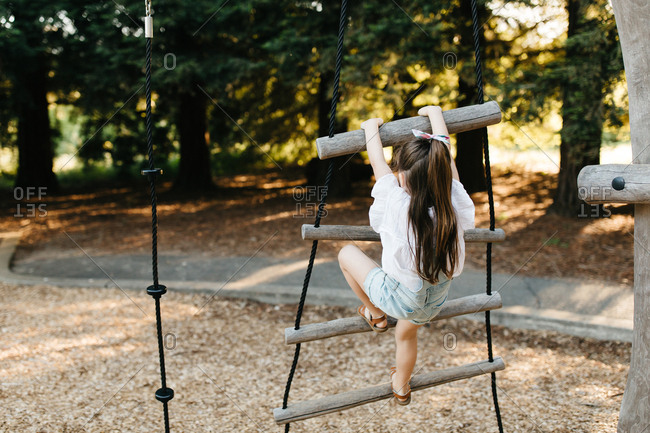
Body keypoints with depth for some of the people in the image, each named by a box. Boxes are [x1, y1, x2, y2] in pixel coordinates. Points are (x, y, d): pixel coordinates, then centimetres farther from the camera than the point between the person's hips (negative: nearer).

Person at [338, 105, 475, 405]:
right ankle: (401, 388, 57)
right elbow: (445, 153, -4)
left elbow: (377, 161, -11)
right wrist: (434, 112, 10)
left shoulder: (398, 204, -28)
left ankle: (375, 314, 31)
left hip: (398, 296, -4)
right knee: (407, 333, 35)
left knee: (347, 253, 17)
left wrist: (371, 127, 8)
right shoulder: (454, 204, -20)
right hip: (435, 301, 5)